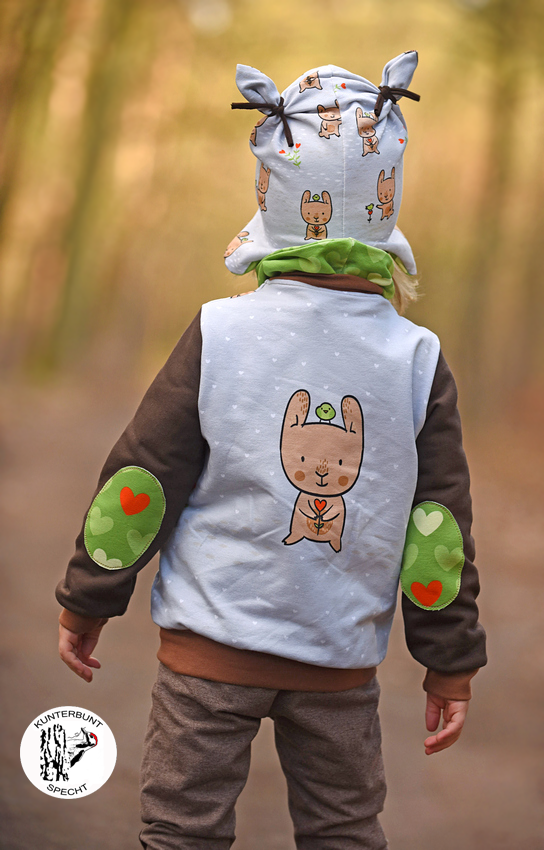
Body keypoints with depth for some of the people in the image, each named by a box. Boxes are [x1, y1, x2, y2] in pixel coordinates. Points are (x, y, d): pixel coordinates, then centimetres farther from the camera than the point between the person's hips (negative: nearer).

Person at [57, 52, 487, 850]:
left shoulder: (220, 334, -9)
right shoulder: (417, 358, -5)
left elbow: (141, 478, -5)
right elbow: (439, 524, -2)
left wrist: (86, 601, 8)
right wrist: (450, 662, 8)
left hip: (211, 643, -1)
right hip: (342, 661, 2)